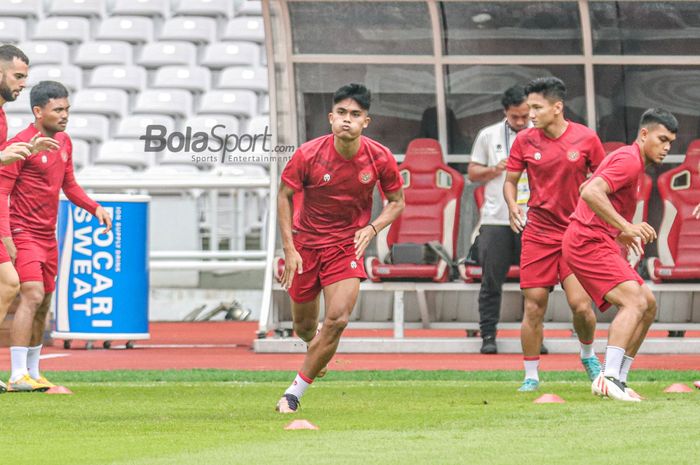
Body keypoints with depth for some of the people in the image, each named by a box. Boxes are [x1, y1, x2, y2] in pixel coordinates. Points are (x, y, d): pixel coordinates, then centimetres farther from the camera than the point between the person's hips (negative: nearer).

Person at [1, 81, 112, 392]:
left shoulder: (64, 143, 11)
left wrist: (94, 207, 9)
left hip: (48, 236, 9)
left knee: (43, 305, 12)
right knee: (32, 295, -20)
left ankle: (32, 373, 22)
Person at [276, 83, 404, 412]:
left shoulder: (380, 158, -13)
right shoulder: (308, 154, -17)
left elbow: (396, 202, 3)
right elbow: (284, 196, -4)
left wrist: (371, 229, -16)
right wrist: (289, 249, -10)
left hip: (348, 243, 0)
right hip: (306, 242, 0)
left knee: (337, 319, -19)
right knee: (304, 327, 9)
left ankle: (295, 393, -6)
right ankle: (316, 351, 49)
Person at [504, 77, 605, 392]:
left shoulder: (586, 139, -4)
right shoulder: (525, 141, 0)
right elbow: (510, 180, 10)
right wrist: (513, 207, -9)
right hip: (537, 233, 1)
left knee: (580, 304, -11)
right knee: (533, 308, -3)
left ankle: (588, 355, 19)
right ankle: (531, 377, 10)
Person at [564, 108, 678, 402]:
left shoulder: (632, 161, 20)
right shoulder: (629, 160, -13)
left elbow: (588, 188, 31)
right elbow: (591, 193, -28)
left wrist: (620, 234, 28)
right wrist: (626, 227, -30)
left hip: (601, 243, 11)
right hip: (588, 242, -11)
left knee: (648, 305, 11)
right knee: (634, 301, -24)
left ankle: (618, 381, 10)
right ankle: (609, 377, -34)